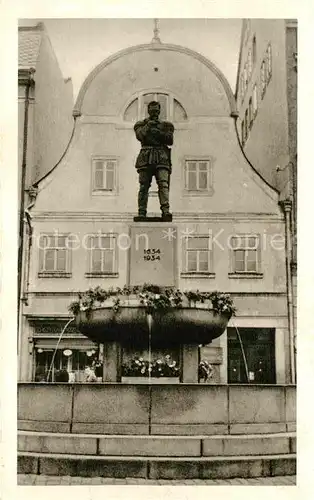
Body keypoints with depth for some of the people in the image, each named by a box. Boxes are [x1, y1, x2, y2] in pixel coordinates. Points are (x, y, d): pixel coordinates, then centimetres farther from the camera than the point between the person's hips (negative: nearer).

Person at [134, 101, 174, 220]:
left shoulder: (165, 125, 19)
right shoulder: (141, 124, 19)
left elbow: (170, 140, 6)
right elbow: (140, 136, 0)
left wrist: (159, 133, -6)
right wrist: (148, 125, -10)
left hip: (161, 158, 0)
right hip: (146, 157, 0)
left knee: (163, 184, -15)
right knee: (144, 186, -4)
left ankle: (165, 211, -25)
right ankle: (142, 212, -4)